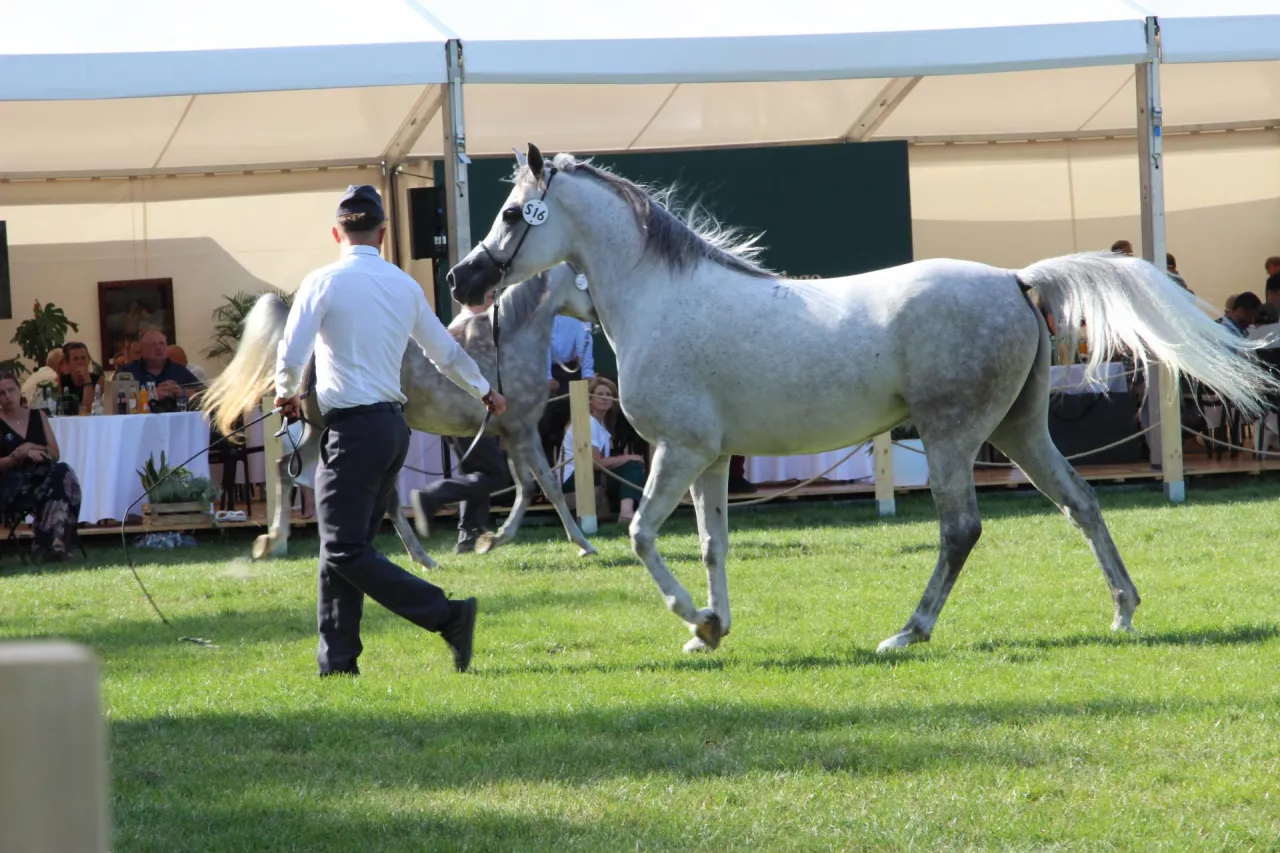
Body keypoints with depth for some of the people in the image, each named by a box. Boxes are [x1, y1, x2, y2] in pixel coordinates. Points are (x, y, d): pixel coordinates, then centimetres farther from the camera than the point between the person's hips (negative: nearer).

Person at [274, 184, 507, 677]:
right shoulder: (405, 286, 10)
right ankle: (338, 660, 12)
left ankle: (446, 615, -16)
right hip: (394, 424, 7)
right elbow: (446, 352, 21)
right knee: (345, 548, 13)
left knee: (346, 552, -8)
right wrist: (486, 393, 39)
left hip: (352, 428, -7)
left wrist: (287, 395, 9)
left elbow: (291, 358, -13)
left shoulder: (324, 282, -8)